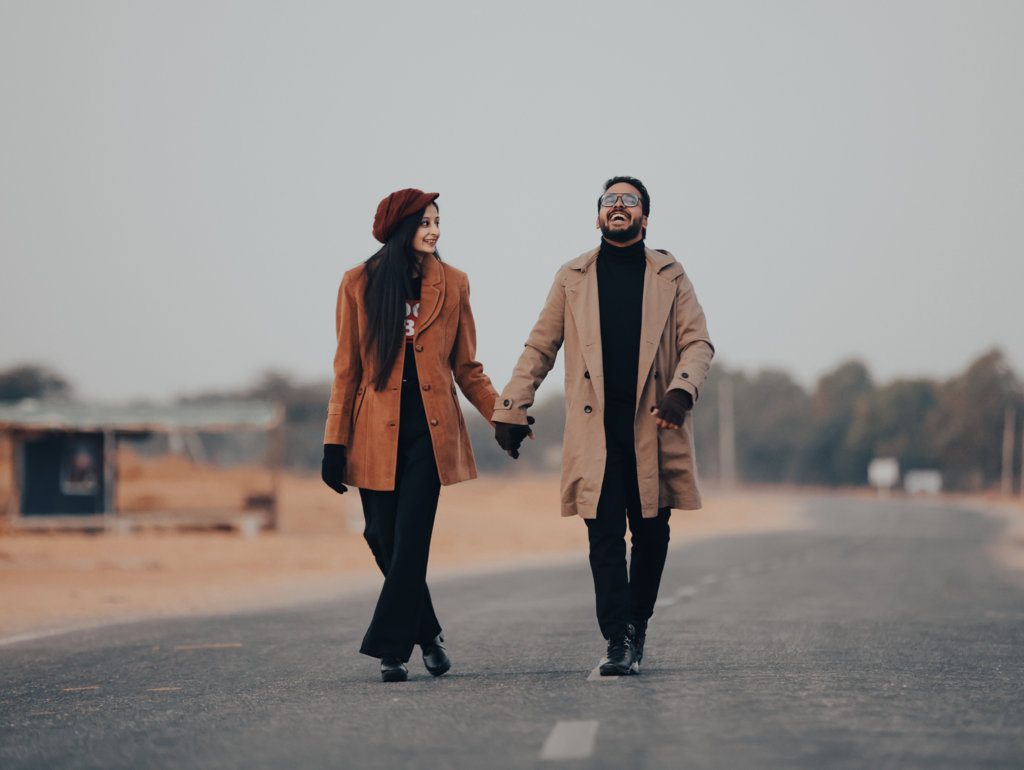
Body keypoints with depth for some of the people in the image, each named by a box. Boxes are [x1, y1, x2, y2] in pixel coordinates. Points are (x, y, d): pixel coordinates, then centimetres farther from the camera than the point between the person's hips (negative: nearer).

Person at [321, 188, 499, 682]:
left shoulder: (451, 284, 7)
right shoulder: (359, 284, 4)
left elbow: (466, 368, 12)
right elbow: (347, 370, 5)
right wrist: (335, 442, 0)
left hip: (430, 431, 0)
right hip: (377, 432, 0)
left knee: (410, 543, -9)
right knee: (386, 542, 4)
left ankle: (390, 649, -4)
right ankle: (427, 634, 24)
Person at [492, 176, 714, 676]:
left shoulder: (669, 276, 10)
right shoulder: (572, 278, 10)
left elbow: (698, 341, 5)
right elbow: (539, 348, 12)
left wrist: (682, 389, -14)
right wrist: (511, 409, 6)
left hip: (654, 428, 1)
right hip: (595, 431, -1)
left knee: (652, 533, 6)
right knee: (605, 537, -7)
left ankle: (637, 623, 24)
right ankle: (619, 642, -8)